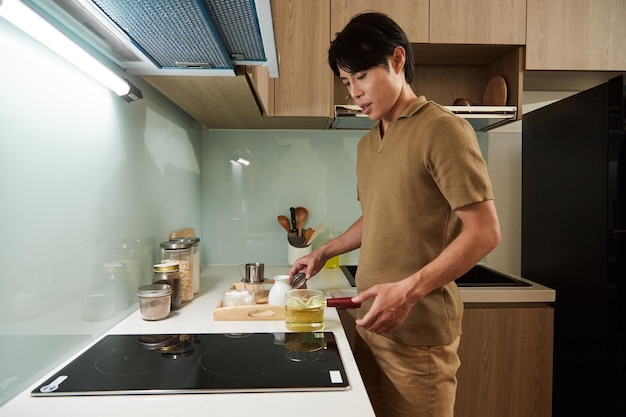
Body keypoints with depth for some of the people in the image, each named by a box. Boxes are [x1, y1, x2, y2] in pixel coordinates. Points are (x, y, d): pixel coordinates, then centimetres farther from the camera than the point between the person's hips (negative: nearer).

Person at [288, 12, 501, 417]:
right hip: (372, 323, 7)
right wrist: (324, 252, 17)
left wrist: (409, 290, -23)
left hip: (419, 330, -6)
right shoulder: (366, 145, 12)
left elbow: (485, 232, -15)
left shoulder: (442, 130, -11)